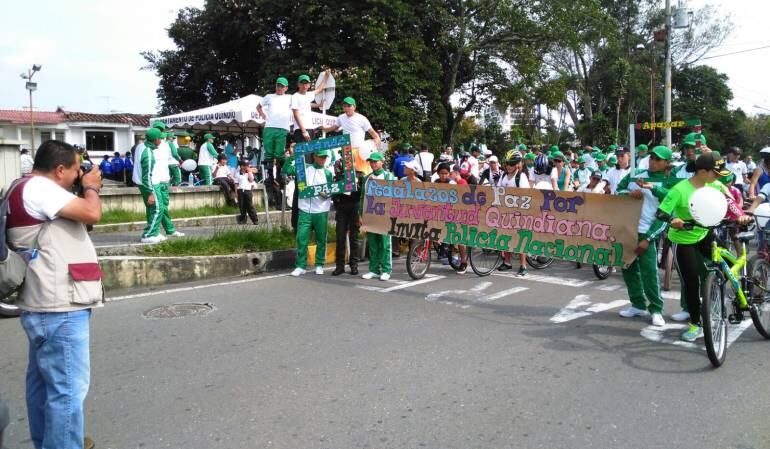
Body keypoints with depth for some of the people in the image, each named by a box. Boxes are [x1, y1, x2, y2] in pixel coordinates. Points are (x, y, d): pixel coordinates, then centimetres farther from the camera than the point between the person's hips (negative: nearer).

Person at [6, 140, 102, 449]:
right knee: (67, 388, -5)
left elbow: (75, 219, 24)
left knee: (44, 381, 20)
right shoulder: (37, 188, -16)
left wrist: (84, 187, 11)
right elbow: (92, 214, -23)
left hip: (46, 305, 11)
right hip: (59, 309, -11)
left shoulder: (29, 190, 17)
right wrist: (91, 187, -4)